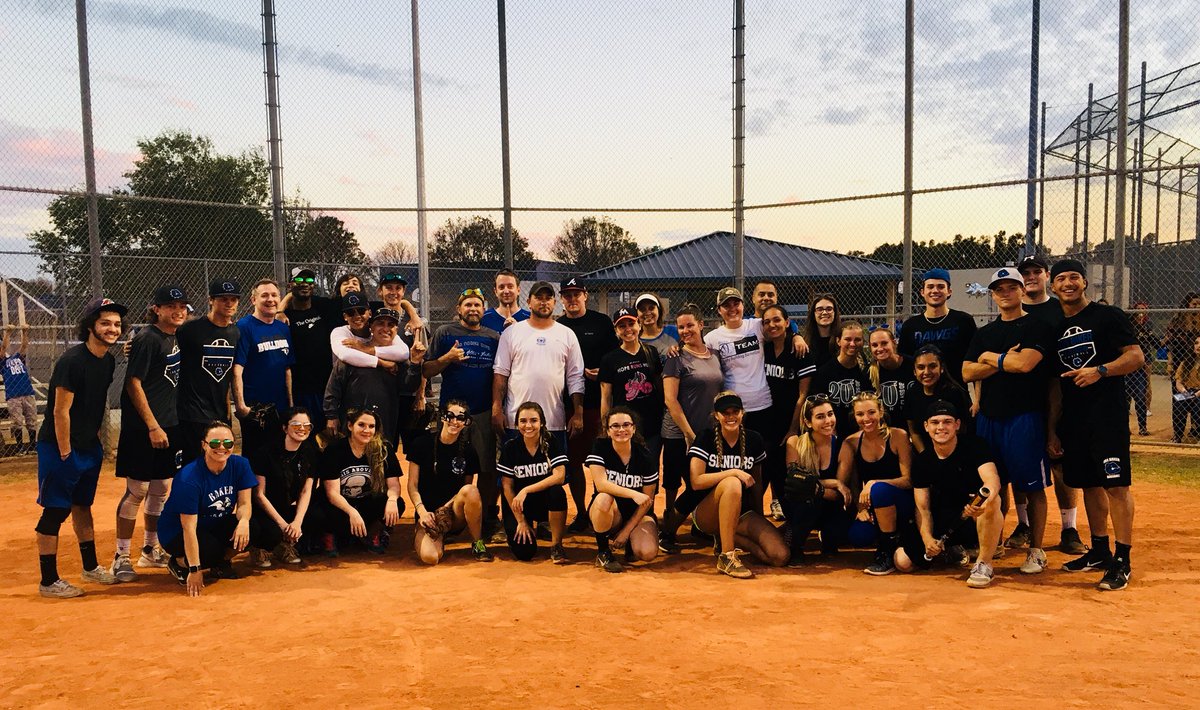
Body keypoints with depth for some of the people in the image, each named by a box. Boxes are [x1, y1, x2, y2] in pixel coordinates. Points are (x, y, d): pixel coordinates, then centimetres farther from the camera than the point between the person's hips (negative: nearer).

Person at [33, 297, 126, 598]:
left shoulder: (108, 361, 5)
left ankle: (91, 567, 30)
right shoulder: (72, 361, -21)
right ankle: (48, 582, 7)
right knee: (55, 512, -2)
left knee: (82, 506, 19)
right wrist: (65, 453, -17)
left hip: (89, 447, 8)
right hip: (60, 448, -8)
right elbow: (61, 411, -20)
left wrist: (96, 439, 12)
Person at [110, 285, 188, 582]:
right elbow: (133, 384, -17)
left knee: (161, 490, 14)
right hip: (142, 427, -8)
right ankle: (121, 556, 8)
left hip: (168, 426, 8)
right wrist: (153, 427, -20)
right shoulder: (147, 339, -13)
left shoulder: (174, 337, 11)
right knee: (137, 490, -3)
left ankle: (150, 550, 26)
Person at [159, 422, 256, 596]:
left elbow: (244, 503, -9)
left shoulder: (240, 465, -11)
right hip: (177, 533, -5)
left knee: (255, 529, -23)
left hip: (217, 526, 5)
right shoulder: (189, 478, -27)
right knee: (212, 550, -33)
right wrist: (195, 570, -29)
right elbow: (189, 528, -27)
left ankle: (221, 563, 6)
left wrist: (244, 521, -35)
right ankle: (178, 562, 2)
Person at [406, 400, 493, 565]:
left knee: (471, 491, -33)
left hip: (455, 516, 1)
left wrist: (446, 508, -13)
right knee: (429, 557, -30)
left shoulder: (468, 452, 1)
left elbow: (468, 491, 5)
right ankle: (438, 538, 8)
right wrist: (422, 511, -17)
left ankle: (478, 544, -11)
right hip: (428, 512, -1)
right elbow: (412, 485, -1)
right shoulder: (422, 444, -2)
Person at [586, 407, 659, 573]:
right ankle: (603, 552, -12)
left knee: (647, 553, -27)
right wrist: (633, 494, -35)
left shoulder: (647, 457, -10)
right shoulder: (600, 447, -11)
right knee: (604, 498, -36)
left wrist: (626, 531, -12)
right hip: (609, 515, 0)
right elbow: (601, 484, -24)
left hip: (636, 515, 1)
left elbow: (647, 501, -6)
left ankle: (630, 542, 12)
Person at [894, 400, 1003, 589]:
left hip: (977, 520, -4)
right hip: (944, 525, 4)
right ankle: (950, 552, 17)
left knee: (992, 502, -39)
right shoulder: (921, 461, -1)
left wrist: (985, 501, -53)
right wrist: (927, 538, -22)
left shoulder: (974, 445, -11)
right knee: (902, 561, -12)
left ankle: (983, 564, -21)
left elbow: (993, 479, -29)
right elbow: (923, 507, -3)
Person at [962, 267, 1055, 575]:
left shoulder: (1038, 327, -2)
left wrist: (990, 358, -3)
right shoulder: (983, 333, 15)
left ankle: (1036, 550, 9)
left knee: (1032, 486, 0)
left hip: (1025, 415, -5)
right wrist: (1004, 361, -8)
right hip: (988, 416, 5)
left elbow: (1025, 363, -19)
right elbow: (967, 373, 4)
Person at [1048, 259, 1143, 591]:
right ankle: (1099, 552, 24)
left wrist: (1100, 370, -24)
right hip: (1072, 418, 6)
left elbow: (1136, 356, -8)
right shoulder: (1054, 327, 14)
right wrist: (1052, 429, 12)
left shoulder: (1108, 316, -1)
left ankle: (1122, 562, -2)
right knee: (1089, 484, 13)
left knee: (1116, 485, -7)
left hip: (1108, 414, -6)